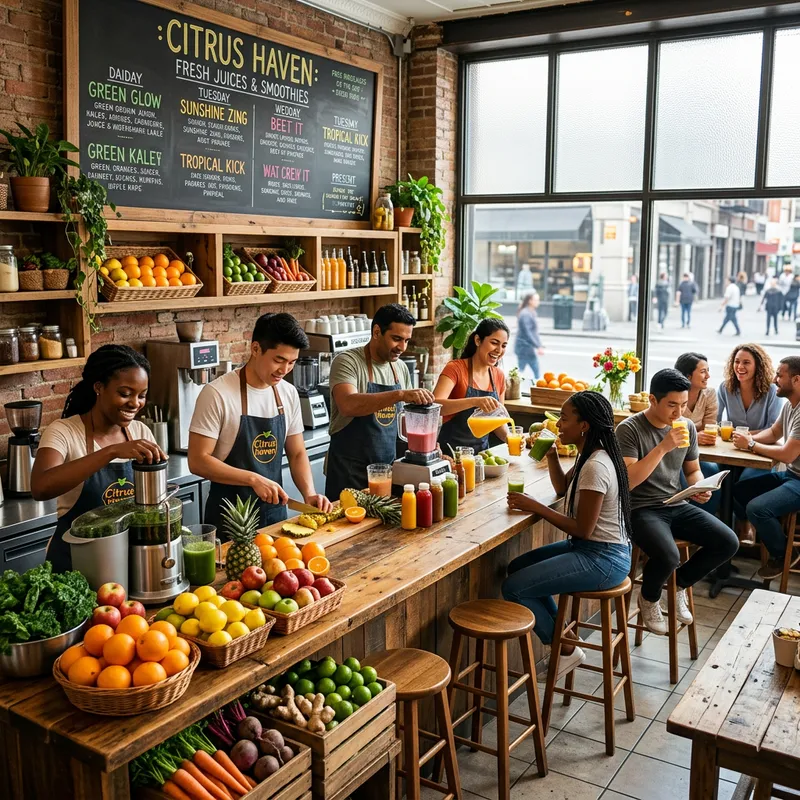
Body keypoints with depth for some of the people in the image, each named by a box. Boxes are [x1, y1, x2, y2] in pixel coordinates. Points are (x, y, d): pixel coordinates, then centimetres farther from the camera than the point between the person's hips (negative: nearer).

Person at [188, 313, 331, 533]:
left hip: (276, 513, 6)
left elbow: (297, 454, 9)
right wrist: (254, 479, -23)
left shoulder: (289, 394, 2)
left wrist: (309, 493, -7)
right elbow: (198, 461, -17)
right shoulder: (217, 394, -15)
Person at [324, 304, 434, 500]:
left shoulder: (401, 368, 7)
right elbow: (348, 406, -32)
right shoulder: (348, 362, -13)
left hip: (388, 467, 6)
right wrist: (400, 394, -39)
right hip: (349, 471, -6)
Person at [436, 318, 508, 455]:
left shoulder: (499, 376, 6)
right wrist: (475, 401, -38)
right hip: (451, 451, -5)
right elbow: (434, 406, -26)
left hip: (482, 451, 5)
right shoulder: (456, 368, -11)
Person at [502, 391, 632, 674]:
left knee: (513, 588, -14)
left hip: (604, 559, -10)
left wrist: (535, 507, -17)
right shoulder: (591, 455, 6)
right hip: (594, 548, 10)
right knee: (517, 567, 14)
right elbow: (563, 487, 22)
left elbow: (582, 529, -23)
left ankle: (566, 650, 5)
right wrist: (551, 455, 5)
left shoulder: (595, 467, -24)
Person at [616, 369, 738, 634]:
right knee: (668, 557, -32)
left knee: (728, 542, -12)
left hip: (677, 506, 6)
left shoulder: (688, 427, 5)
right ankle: (649, 599, 5)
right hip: (641, 509, -6)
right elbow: (627, 481, -23)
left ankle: (679, 584, 15)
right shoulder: (629, 429, -14)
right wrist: (663, 447, -28)